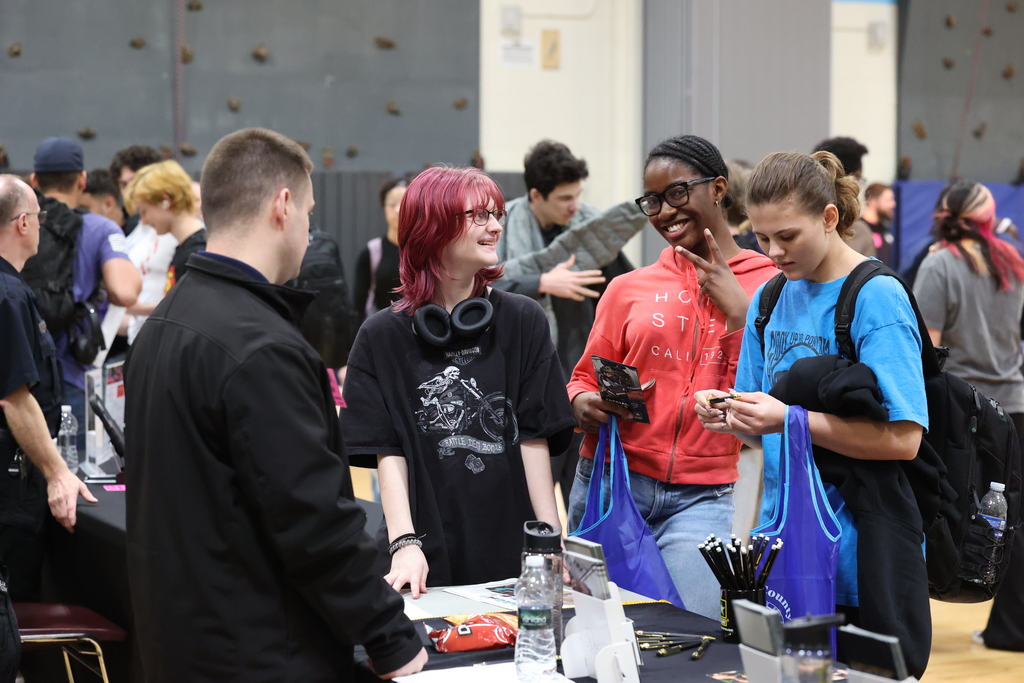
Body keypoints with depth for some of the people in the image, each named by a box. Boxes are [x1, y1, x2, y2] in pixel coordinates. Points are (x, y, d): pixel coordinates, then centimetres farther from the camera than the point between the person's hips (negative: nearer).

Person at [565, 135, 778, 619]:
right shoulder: (629, 289, 11)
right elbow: (585, 378, 14)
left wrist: (737, 310, -9)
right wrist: (584, 404, -9)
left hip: (705, 496, -2)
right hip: (613, 483, 2)